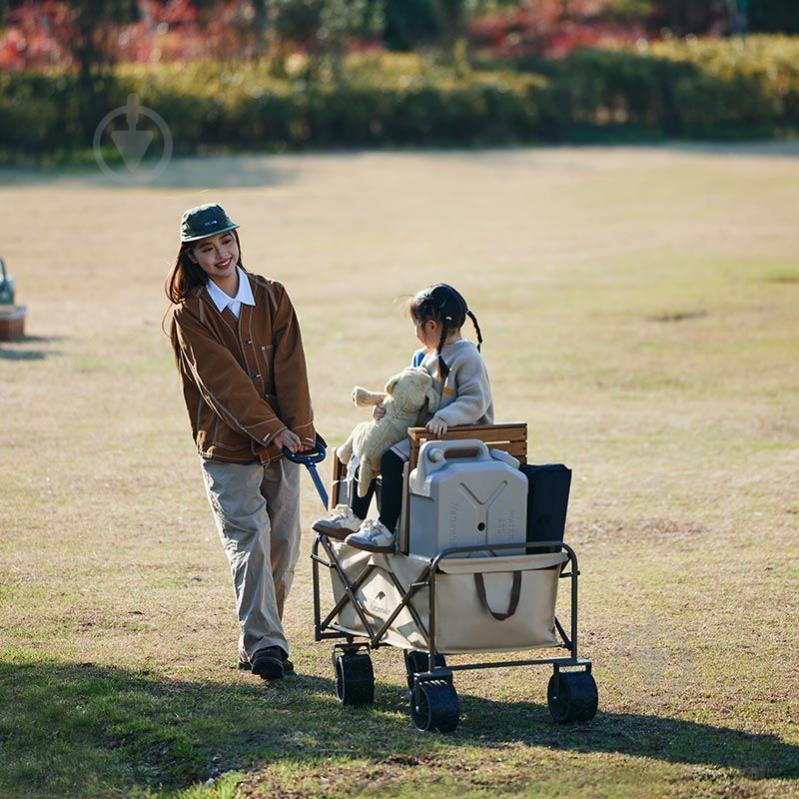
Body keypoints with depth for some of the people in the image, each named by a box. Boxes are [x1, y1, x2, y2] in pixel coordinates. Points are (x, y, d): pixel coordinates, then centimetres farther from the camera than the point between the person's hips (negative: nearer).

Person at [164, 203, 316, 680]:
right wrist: (269, 428, -20)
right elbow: (221, 379, -12)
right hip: (227, 447, -4)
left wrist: (298, 429, -12)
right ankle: (264, 645, -17)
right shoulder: (189, 312, -3)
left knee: (283, 545, 4)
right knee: (249, 541, -14)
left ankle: (260, 642, 15)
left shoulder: (272, 297, 8)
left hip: (281, 443, 4)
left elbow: (290, 369, 0)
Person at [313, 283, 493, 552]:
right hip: (419, 430, 10)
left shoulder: (466, 357, -13)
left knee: (392, 457, -27)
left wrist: (444, 417, -36)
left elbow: (475, 400, -23)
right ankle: (354, 517, 9)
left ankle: (385, 530, -25)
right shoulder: (423, 358, 16)